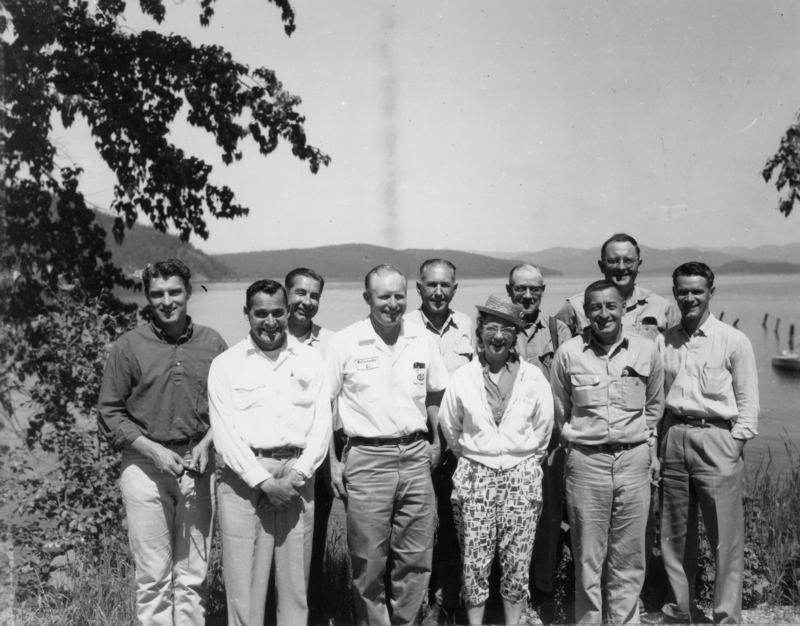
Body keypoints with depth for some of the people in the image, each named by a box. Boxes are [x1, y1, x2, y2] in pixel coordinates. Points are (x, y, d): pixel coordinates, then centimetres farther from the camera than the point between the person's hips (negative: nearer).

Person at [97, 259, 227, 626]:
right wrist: (154, 450, -9)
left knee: (193, 575, 8)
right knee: (153, 575, 3)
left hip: (197, 466, 2)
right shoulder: (128, 347, 0)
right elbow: (109, 413, 1)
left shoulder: (212, 343, 5)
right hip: (144, 465, -1)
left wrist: (206, 444, -6)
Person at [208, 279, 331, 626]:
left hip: (297, 478, 2)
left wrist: (297, 475, -8)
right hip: (244, 478, -1)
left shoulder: (310, 360, 9)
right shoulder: (225, 364, 4)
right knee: (244, 586, 1)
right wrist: (263, 481, -12)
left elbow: (321, 426, 5)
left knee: (295, 585, 8)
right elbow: (224, 434, -3)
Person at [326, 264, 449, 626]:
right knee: (368, 562, 5)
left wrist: (434, 442, 11)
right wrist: (331, 461, -4)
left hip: (415, 457, 3)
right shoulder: (345, 342, -4)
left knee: (416, 558, 9)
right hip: (367, 458, -3)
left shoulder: (422, 340, 5)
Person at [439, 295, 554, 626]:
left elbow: (542, 429, 11)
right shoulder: (462, 378, -1)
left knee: (517, 561, 5)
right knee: (474, 561, 3)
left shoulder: (534, 378, 0)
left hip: (522, 475, 0)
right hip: (475, 475, 0)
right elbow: (450, 428, 12)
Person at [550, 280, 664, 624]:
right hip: (586, 461, -1)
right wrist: (576, 440, 9)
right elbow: (559, 412, 10)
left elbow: (654, 406, 16)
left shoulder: (646, 351, 2)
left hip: (635, 460, 1)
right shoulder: (568, 353, -3)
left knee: (628, 554, 9)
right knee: (587, 555, 6)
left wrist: (649, 447, 14)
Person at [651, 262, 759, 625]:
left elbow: (748, 401, -1)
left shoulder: (734, 341, -1)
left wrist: (734, 445, -8)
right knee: (674, 534, 13)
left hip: (716, 438, -4)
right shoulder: (665, 341, 9)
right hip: (674, 438, 4)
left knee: (725, 537, -1)